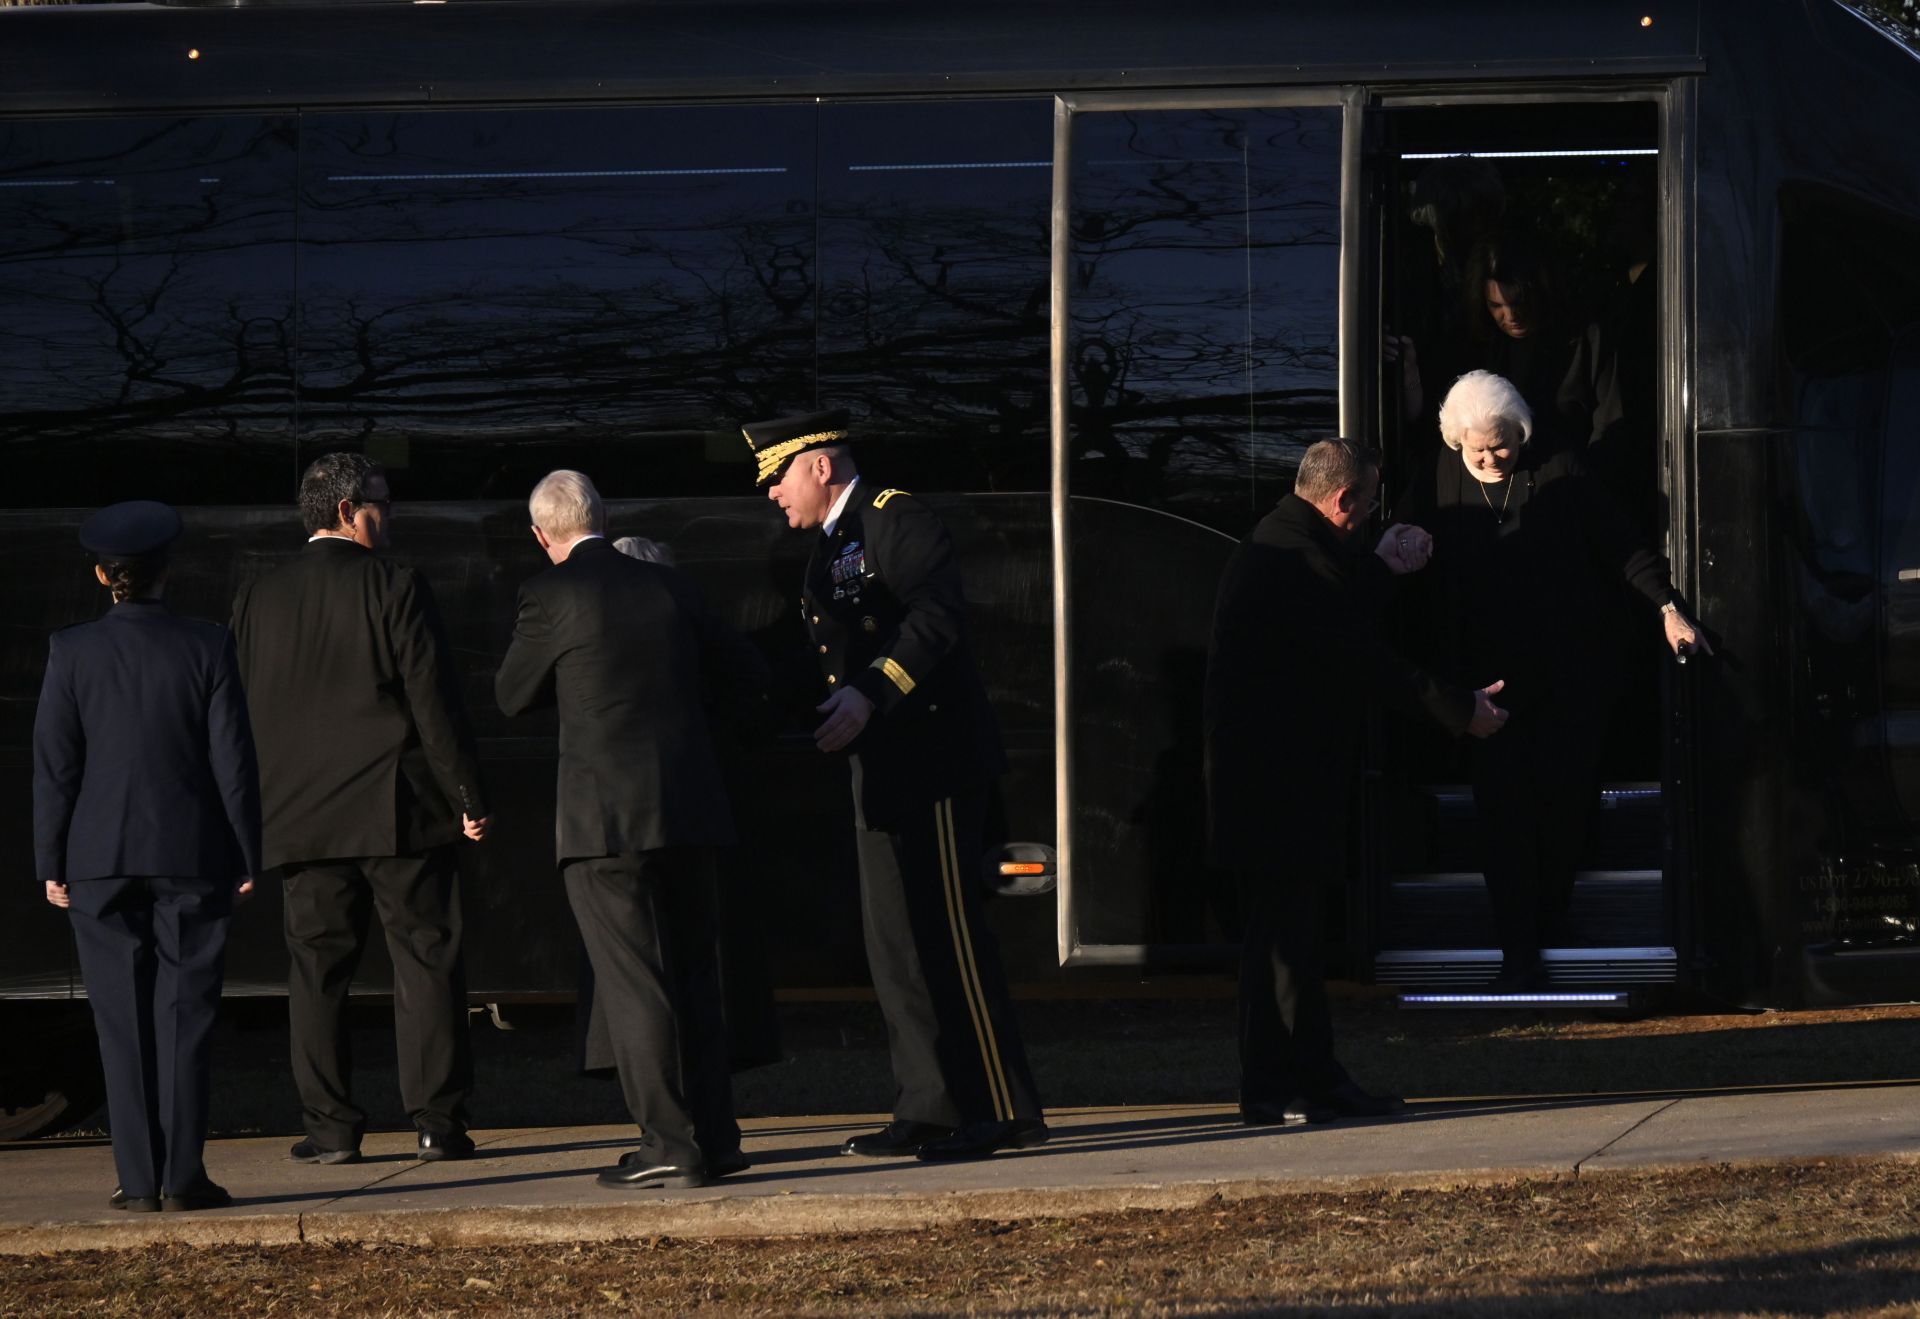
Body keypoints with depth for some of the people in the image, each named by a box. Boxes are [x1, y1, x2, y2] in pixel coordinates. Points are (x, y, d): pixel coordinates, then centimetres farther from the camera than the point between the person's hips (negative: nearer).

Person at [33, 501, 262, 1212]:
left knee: (123, 1021, 4)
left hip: (100, 860, 0)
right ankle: (183, 1176, -1)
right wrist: (246, 858, 5)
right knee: (185, 1015, 3)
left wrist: (51, 862, 5)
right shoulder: (207, 648, -4)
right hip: (193, 858, 0)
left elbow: (54, 764, -2)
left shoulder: (72, 652, -3)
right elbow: (233, 760, -2)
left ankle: (139, 1178, 2)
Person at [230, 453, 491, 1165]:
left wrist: (245, 824, 17)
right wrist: (468, 798, -2)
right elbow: (435, 704, -9)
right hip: (401, 812, -3)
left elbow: (238, 713, 10)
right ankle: (438, 1120, 0)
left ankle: (330, 1125, 3)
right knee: (425, 959, 2)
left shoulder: (257, 599, 6)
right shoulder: (396, 588, -6)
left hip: (303, 818, 3)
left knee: (317, 968, 6)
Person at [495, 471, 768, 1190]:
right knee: (692, 976, 14)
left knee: (633, 982, -2)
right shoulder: (670, 586, 8)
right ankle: (714, 1134, 18)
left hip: (606, 819, -5)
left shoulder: (551, 596, -7)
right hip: (689, 810, 5)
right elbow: (748, 678, 15)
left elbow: (514, 695, 6)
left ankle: (671, 1143, -5)